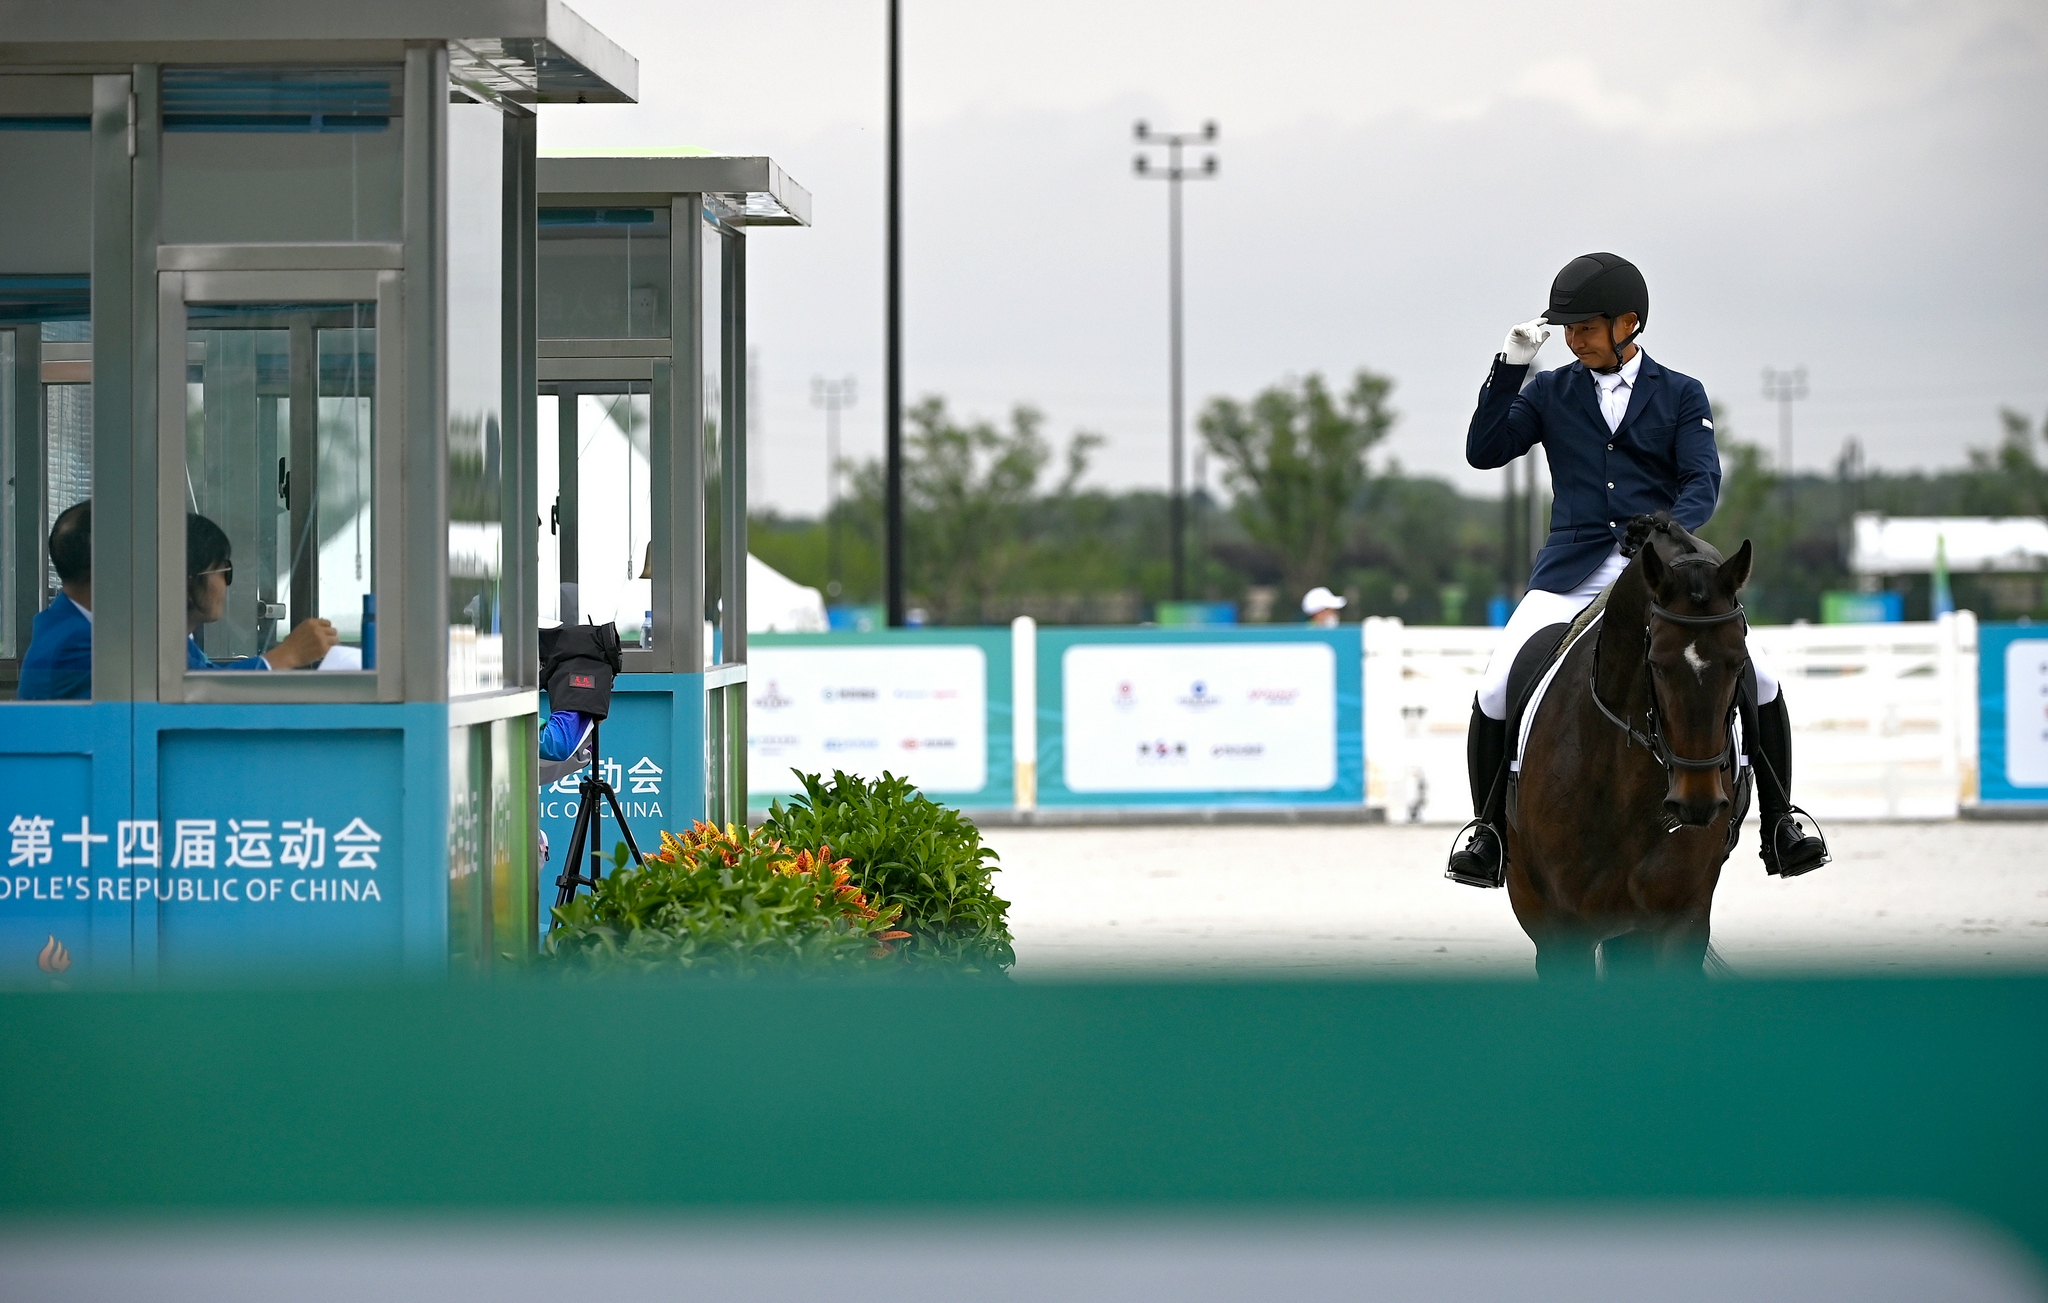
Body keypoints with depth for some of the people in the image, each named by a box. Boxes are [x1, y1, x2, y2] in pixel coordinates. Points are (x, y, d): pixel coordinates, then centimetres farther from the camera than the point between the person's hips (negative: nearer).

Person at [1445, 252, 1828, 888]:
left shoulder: (1681, 395, 8)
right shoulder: (1549, 393, 12)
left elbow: (1702, 481, -4)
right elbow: (1484, 451, 1)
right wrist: (1510, 366, -7)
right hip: (1573, 570, 1)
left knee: (1758, 681, -14)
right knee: (1496, 693, -17)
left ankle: (1780, 828, 3)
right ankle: (1489, 835, 2)